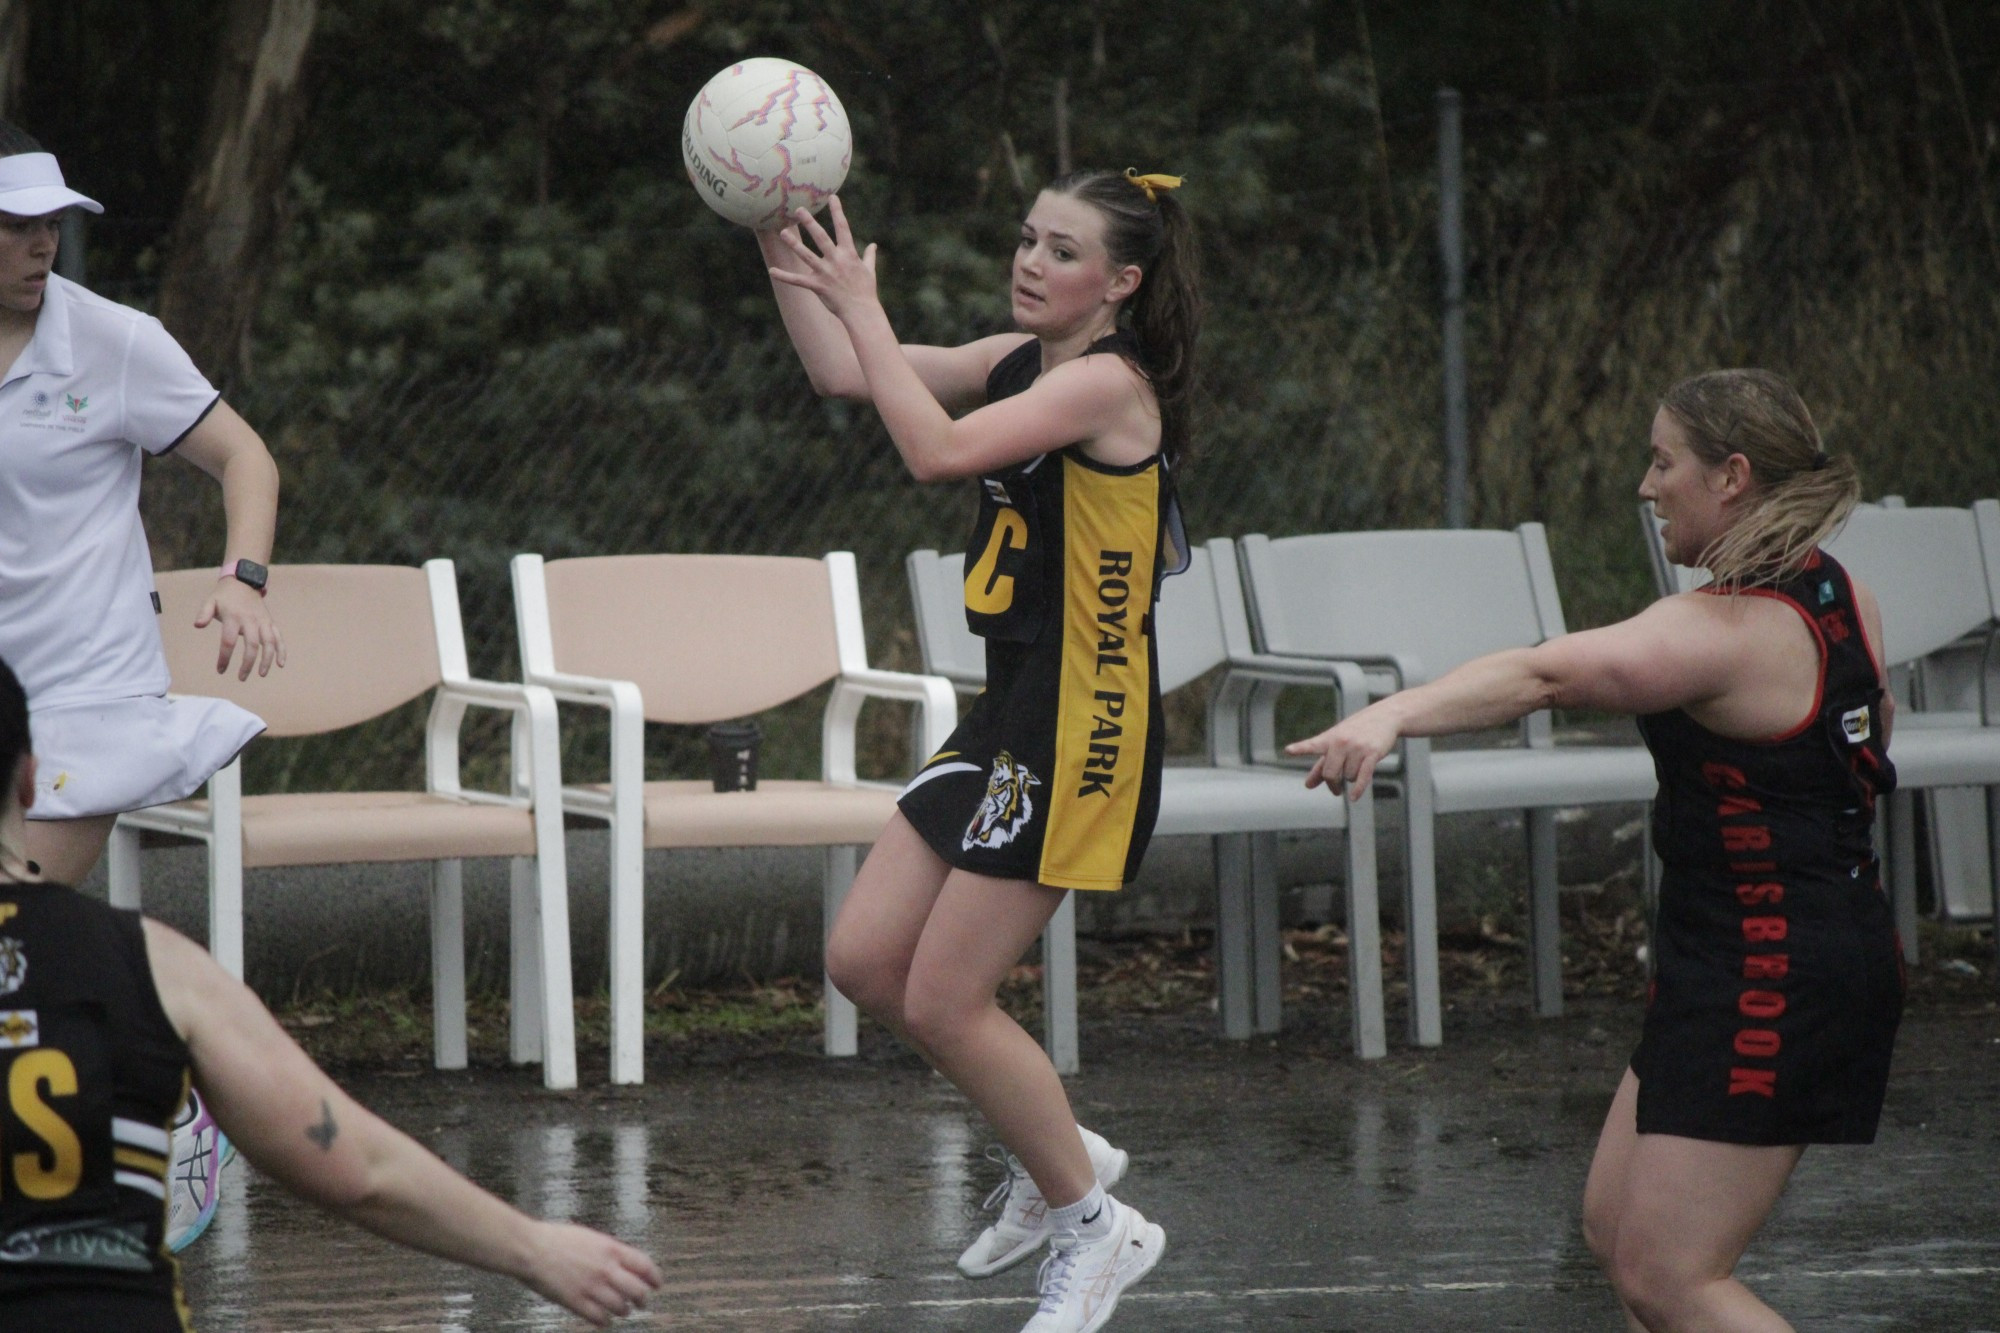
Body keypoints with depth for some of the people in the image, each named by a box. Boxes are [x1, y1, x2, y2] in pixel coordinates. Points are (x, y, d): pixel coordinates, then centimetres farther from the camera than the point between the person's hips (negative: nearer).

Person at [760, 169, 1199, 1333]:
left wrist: (861, 305, -22)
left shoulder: (1109, 383, -17)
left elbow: (938, 448, -29)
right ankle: (1058, 1153, 24)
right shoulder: (1021, 361, 10)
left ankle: (1095, 1226, 11)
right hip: (1011, 713, 9)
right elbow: (842, 374, 9)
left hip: (1078, 730, -9)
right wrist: (783, 252, -3)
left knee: (944, 1001, -6)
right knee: (865, 960, 8)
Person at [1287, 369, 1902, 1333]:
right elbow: (1873, 721, 28)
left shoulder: (1724, 632, -22)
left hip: (1768, 988, -10)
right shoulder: (1840, 597, 7)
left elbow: (1544, 674, -38)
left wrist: (1392, 714, -51)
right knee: (1615, 1229, 15)